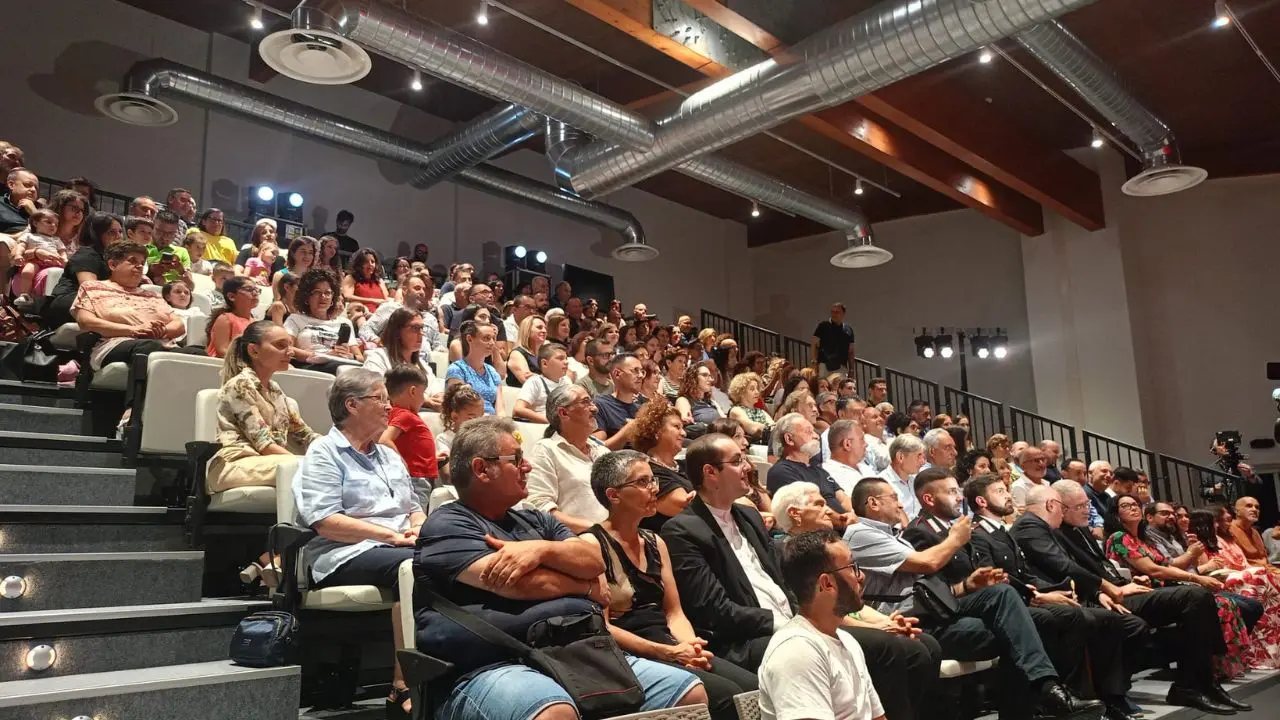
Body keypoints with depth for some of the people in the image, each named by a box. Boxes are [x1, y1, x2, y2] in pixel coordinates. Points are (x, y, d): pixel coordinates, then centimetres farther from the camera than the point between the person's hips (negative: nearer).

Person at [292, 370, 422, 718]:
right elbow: (325, 521, -10)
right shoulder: (324, 452, 4)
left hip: (400, 550, 6)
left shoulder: (390, 455, 26)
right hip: (347, 556, -6)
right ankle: (404, 687, -33)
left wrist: (419, 528, 1)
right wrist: (391, 535, -15)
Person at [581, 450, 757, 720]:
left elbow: (674, 613, 14)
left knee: (754, 687, -15)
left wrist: (689, 647, -8)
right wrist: (669, 652, -16)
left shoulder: (656, 543, 16)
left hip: (669, 647, 7)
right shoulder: (593, 544, -6)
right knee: (725, 694, -25)